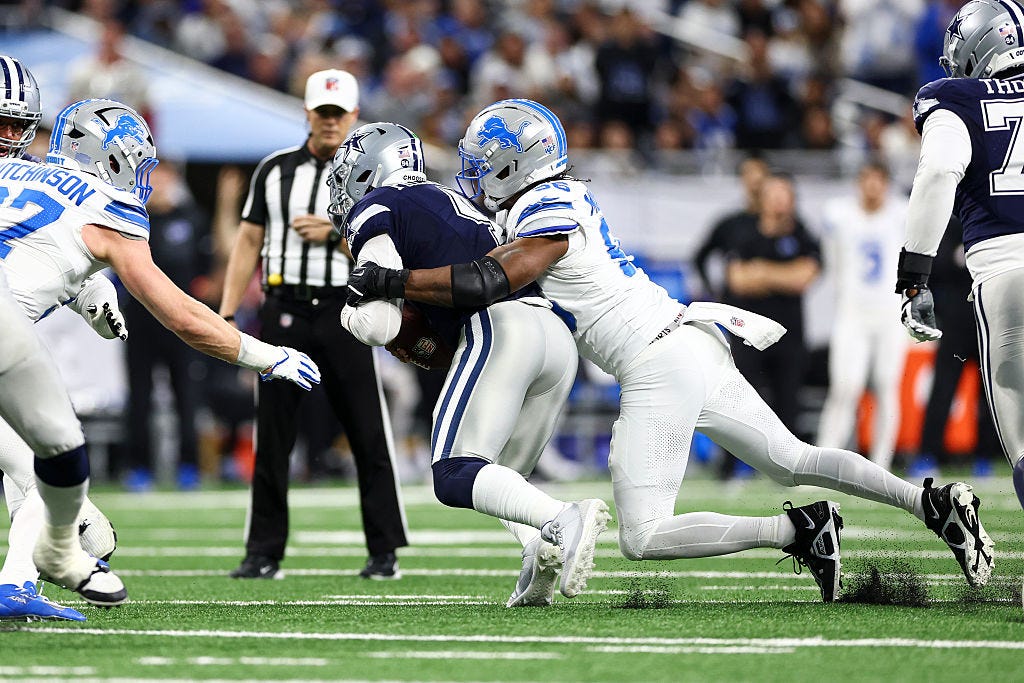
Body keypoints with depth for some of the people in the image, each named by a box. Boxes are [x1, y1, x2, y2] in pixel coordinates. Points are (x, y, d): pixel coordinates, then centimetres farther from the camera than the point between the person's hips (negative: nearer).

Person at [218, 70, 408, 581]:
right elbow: (249, 242, 11)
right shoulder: (275, 170, 11)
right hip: (283, 313, 2)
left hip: (342, 313, -2)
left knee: (369, 437, -2)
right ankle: (264, 555, 6)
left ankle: (384, 553, 4)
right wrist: (226, 313, 3)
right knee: (272, 439, 1)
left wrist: (333, 234, -16)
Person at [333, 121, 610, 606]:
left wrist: (350, 313, 19)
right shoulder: (448, 202, 33)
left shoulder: (375, 211, 7)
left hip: (499, 328, -8)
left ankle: (563, 521, -35)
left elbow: (378, 326, -3)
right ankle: (541, 552, -8)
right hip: (558, 337, 8)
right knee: (501, 479, 21)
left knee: (455, 478, -12)